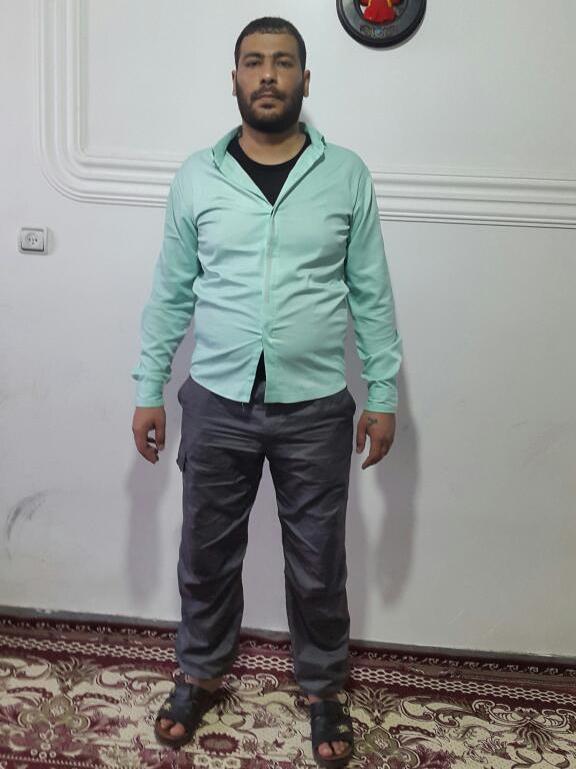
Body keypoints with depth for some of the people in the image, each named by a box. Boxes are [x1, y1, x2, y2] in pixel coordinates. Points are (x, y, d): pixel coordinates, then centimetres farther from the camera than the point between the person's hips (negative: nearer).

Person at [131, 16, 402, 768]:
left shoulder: (347, 174, -1)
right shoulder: (195, 176, 1)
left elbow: (372, 295, 2)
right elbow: (170, 294, 5)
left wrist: (383, 394, 0)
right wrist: (148, 391, 3)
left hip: (315, 409, -1)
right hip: (216, 404, 1)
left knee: (318, 563, 12)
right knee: (207, 552, 15)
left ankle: (324, 686, 35)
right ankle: (200, 672, 40)